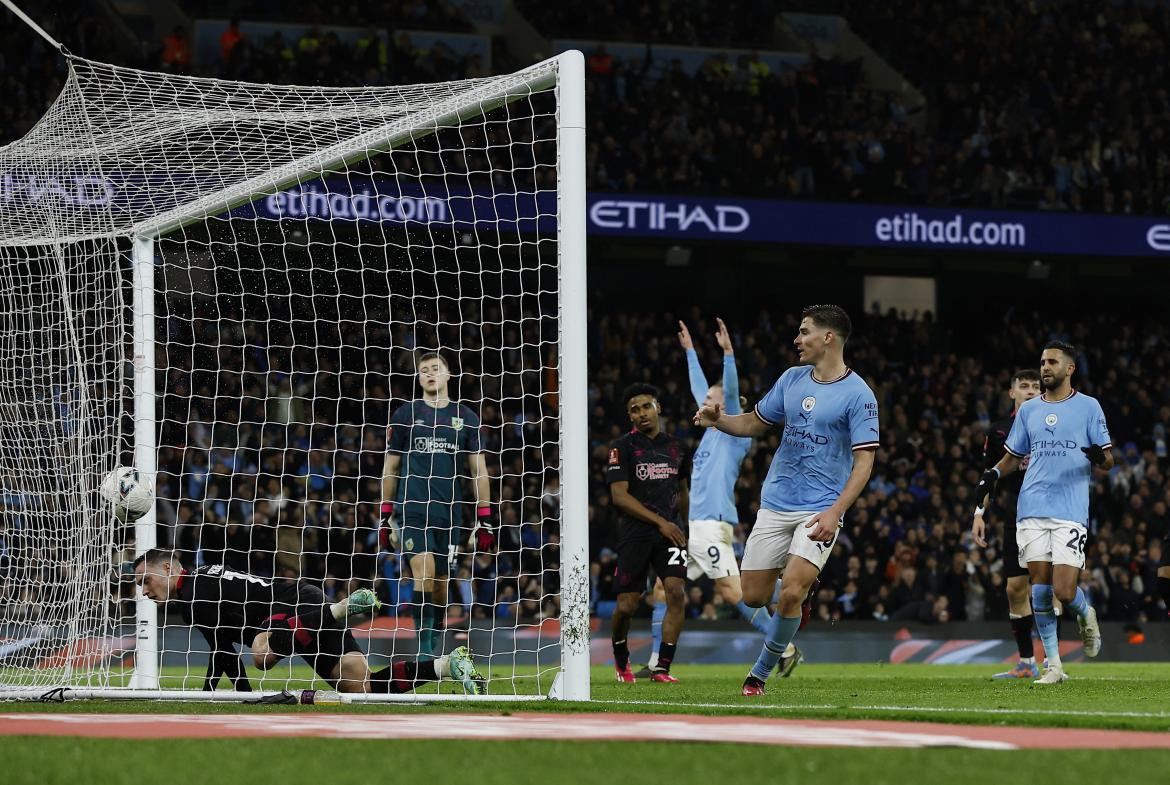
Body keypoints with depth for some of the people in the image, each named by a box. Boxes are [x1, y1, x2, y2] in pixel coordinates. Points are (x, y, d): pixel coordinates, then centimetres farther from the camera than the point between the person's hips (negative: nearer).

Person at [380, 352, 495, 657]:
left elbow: (478, 470, 11)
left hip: (448, 513, 2)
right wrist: (385, 517, 9)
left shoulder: (465, 417, 10)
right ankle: (424, 649, -19)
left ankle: (434, 647, 20)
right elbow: (390, 467, 12)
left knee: (440, 585, 6)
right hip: (412, 509, -2)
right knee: (423, 571, -20)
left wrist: (485, 520, 5)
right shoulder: (405, 415, 7)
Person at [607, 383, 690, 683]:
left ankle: (662, 668, -12)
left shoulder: (674, 447, 13)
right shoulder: (622, 447, -2)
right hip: (635, 533, -3)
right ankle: (621, 658, 28)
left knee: (676, 593, -17)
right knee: (626, 606, -2)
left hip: (670, 532, 3)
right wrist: (660, 522, -16)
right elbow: (619, 496, -10)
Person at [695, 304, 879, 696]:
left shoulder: (858, 394, -9)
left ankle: (760, 674, -3)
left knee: (791, 593, -20)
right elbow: (755, 423, 21)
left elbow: (864, 461, -13)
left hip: (819, 511, -6)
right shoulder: (792, 379, 9)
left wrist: (835, 512, -23)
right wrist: (718, 420, 0)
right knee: (753, 596, 2)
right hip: (775, 505, 6)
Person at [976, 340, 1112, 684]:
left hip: (1071, 513, -4)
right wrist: (993, 474, 5)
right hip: (1032, 510, 4)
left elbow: (1108, 459, 4)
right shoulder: (1029, 410, 16)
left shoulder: (1088, 407, 5)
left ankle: (1085, 614, 24)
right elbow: (1014, 456, 25)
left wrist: (1100, 457, -20)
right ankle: (1054, 665, 5)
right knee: (1040, 586, -3)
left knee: (1064, 592, -12)